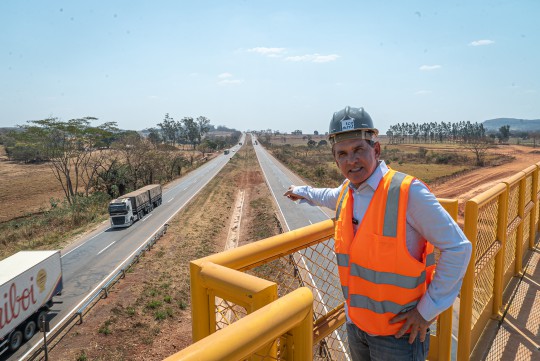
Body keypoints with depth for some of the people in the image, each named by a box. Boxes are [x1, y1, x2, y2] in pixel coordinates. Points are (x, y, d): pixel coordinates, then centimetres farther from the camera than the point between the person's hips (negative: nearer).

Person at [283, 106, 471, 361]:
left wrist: (427, 310, -15)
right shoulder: (347, 191, -1)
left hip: (398, 331, -6)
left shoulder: (408, 192, -22)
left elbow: (458, 248, -17)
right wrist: (303, 192, 39)